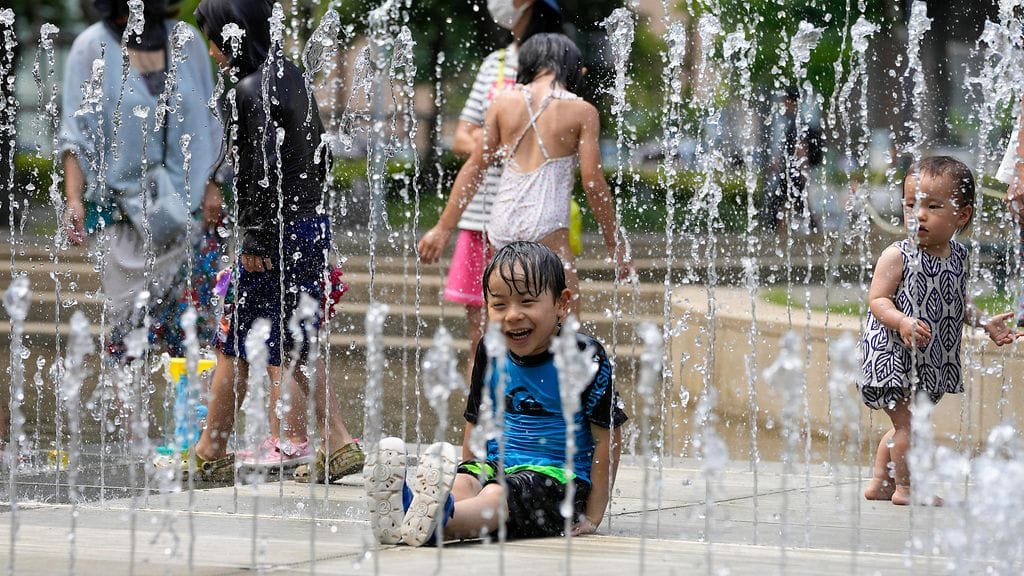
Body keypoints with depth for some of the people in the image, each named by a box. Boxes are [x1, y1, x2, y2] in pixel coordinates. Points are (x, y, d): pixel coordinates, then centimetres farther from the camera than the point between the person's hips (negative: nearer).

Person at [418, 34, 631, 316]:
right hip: (547, 229, -4)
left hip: (502, 222, 4)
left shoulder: (505, 102, 8)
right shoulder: (582, 112, -1)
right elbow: (593, 182, -3)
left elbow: (475, 166, 11)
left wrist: (444, 228, 16)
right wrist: (614, 247, 5)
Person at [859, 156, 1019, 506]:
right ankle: (905, 487, 6)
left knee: (907, 424, 15)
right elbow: (877, 300, -18)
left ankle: (880, 482, 27)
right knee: (907, 421, -6)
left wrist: (984, 323, 10)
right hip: (893, 356, -7)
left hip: (930, 360, 7)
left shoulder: (958, 256, 5)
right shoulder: (897, 256, -15)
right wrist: (903, 322, -33)